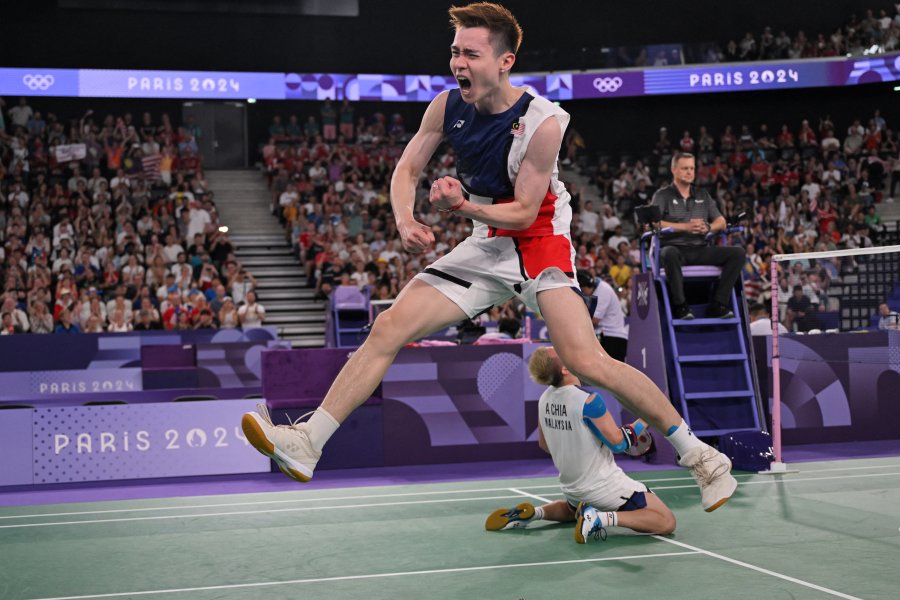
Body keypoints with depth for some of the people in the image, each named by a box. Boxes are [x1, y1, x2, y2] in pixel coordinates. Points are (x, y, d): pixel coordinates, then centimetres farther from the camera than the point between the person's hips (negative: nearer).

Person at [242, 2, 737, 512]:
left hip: (540, 245, -5)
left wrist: (462, 205, -33)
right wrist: (406, 221, -16)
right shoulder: (448, 106, -5)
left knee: (586, 361, -21)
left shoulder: (543, 122, -20)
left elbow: (524, 211, -17)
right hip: (485, 248, 6)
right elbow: (407, 170, 5)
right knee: (388, 329, -6)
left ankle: (696, 453, -4)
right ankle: (308, 442, -2)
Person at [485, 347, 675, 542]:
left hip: (571, 487, 7)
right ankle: (602, 518, -19)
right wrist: (643, 421, -5)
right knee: (666, 522, -4)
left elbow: (544, 444, 10)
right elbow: (617, 442, -20)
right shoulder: (588, 399, -25)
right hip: (604, 486, -7)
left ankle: (531, 513, 13)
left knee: (573, 510, 40)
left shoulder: (545, 399, -4)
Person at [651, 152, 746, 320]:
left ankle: (717, 305, -16)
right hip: (674, 247, -5)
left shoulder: (703, 196, 22)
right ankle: (680, 306, -29)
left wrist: (708, 228, -9)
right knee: (669, 254, -42)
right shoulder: (663, 195, 7)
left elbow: (721, 222, 15)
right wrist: (685, 227, -17)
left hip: (700, 249, 5)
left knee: (738, 252, -15)